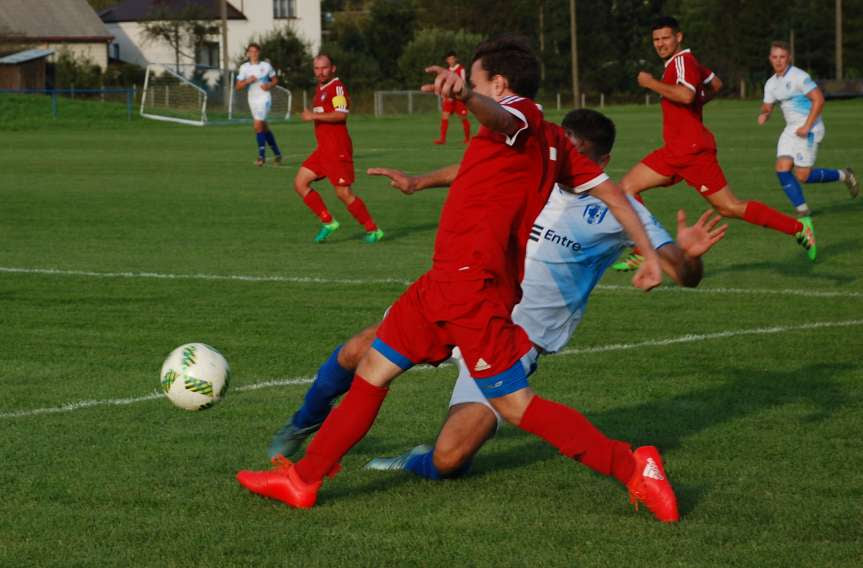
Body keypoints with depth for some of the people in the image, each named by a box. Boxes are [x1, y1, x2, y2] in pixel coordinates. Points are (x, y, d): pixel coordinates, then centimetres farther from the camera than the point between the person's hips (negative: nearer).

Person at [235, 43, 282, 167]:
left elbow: (275, 80, 12)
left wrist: (270, 85, -9)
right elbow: (238, 87, 3)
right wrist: (247, 81, -15)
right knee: (264, 128, 10)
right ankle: (276, 153, 25)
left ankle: (262, 156, -11)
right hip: (252, 99, 4)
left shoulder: (266, 66, -1)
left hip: (264, 98, -4)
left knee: (258, 125, -18)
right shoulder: (244, 68, 3)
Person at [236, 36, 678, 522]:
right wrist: (651, 254, 21)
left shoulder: (523, 114, -7)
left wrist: (465, 95, -55)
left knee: (513, 403, -11)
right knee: (375, 367, 14)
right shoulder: (549, 141, 19)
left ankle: (633, 468, -10)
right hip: (447, 281, 10)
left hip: (472, 282, -10)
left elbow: (501, 117, -33)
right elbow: (611, 191, 19)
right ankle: (304, 479, 20)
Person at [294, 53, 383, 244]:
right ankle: (327, 222, 9)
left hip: (337, 149, -10)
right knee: (300, 183, 3)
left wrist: (314, 116, -23)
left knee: (344, 193, -9)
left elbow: (341, 114, -25)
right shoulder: (320, 89, 18)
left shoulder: (337, 87, -12)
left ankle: (373, 230, 3)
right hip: (323, 148, 10)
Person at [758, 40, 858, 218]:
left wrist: (807, 126, -21)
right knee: (782, 168, -9)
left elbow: (819, 99, -17)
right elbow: (767, 107, 16)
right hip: (791, 130, 7)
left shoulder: (798, 76, -13)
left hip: (809, 129, -7)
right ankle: (802, 210, -1)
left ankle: (843, 176, 12)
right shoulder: (771, 83, 11)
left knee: (802, 176, -11)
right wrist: (763, 115, -10)